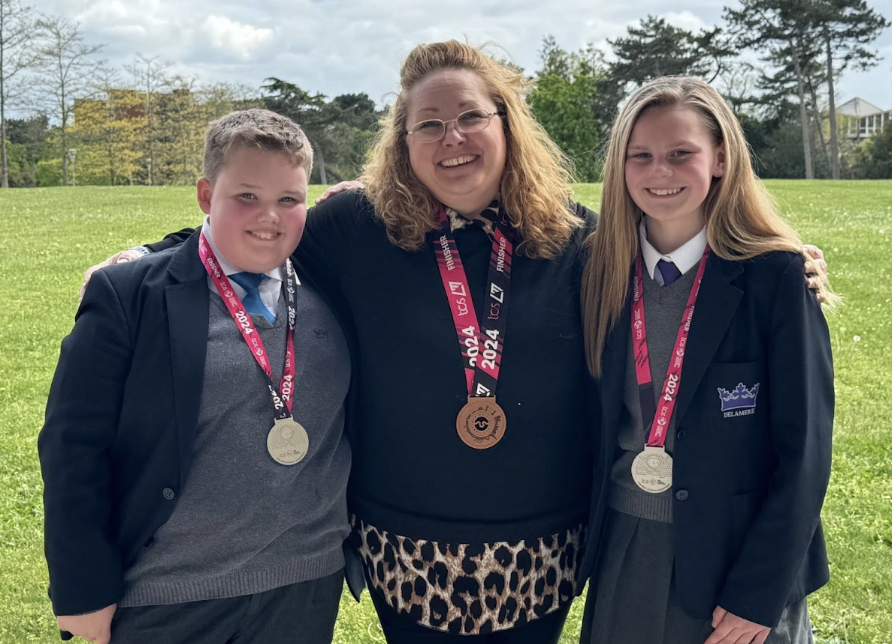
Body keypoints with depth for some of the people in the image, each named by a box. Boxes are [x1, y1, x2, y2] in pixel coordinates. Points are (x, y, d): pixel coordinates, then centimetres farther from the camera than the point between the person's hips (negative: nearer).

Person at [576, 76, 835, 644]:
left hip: (740, 554, -3)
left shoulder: (775, 276, -13)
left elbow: (805, 447, -13)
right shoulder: (606, 274, -1)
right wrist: (588, 543, 2)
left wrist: (759, 593, -14)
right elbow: (597, 419, 6)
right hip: (625, 553, 4)